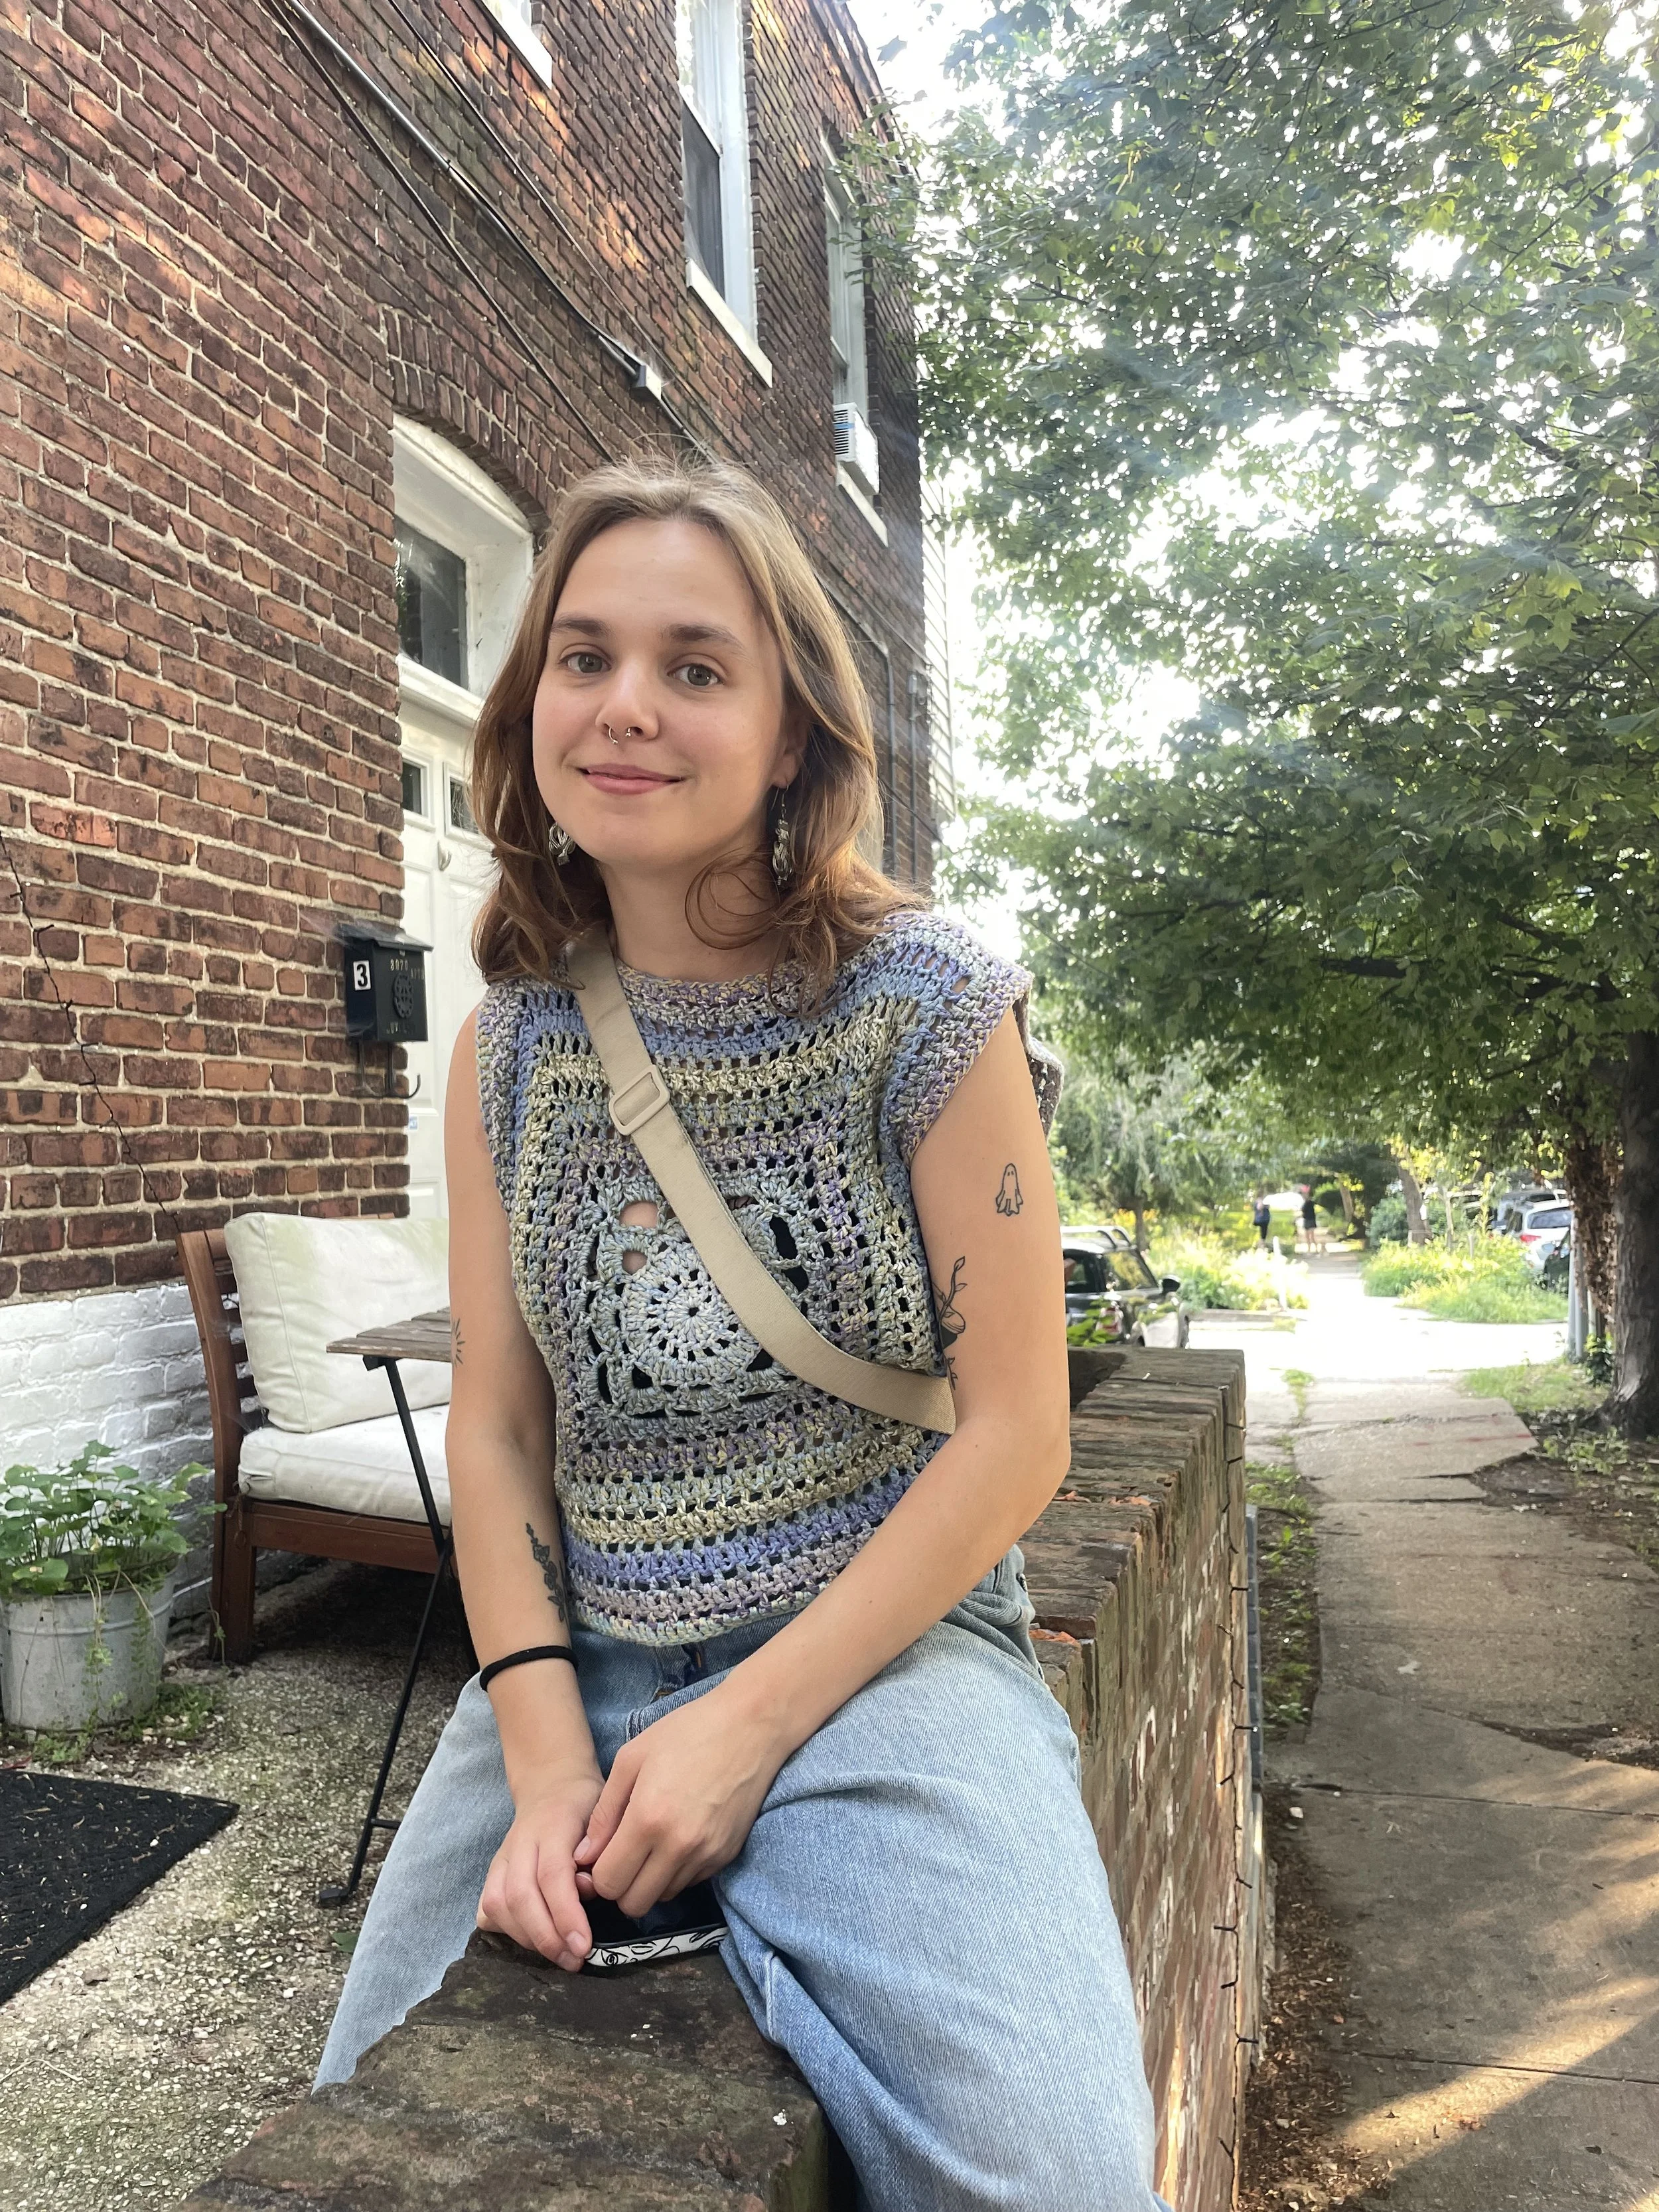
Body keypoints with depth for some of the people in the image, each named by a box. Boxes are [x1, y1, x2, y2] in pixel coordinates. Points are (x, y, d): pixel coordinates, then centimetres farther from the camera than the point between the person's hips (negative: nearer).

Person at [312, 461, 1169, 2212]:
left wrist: (753, 1723, -14)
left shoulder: (929, 1008, -10)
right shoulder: (509, 1045, 2)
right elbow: (493, 1428, 3)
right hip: (572, 1664, 4)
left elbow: (1016, 1432, -10)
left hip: (880, 1648, -3)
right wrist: (544, 1751, -10)